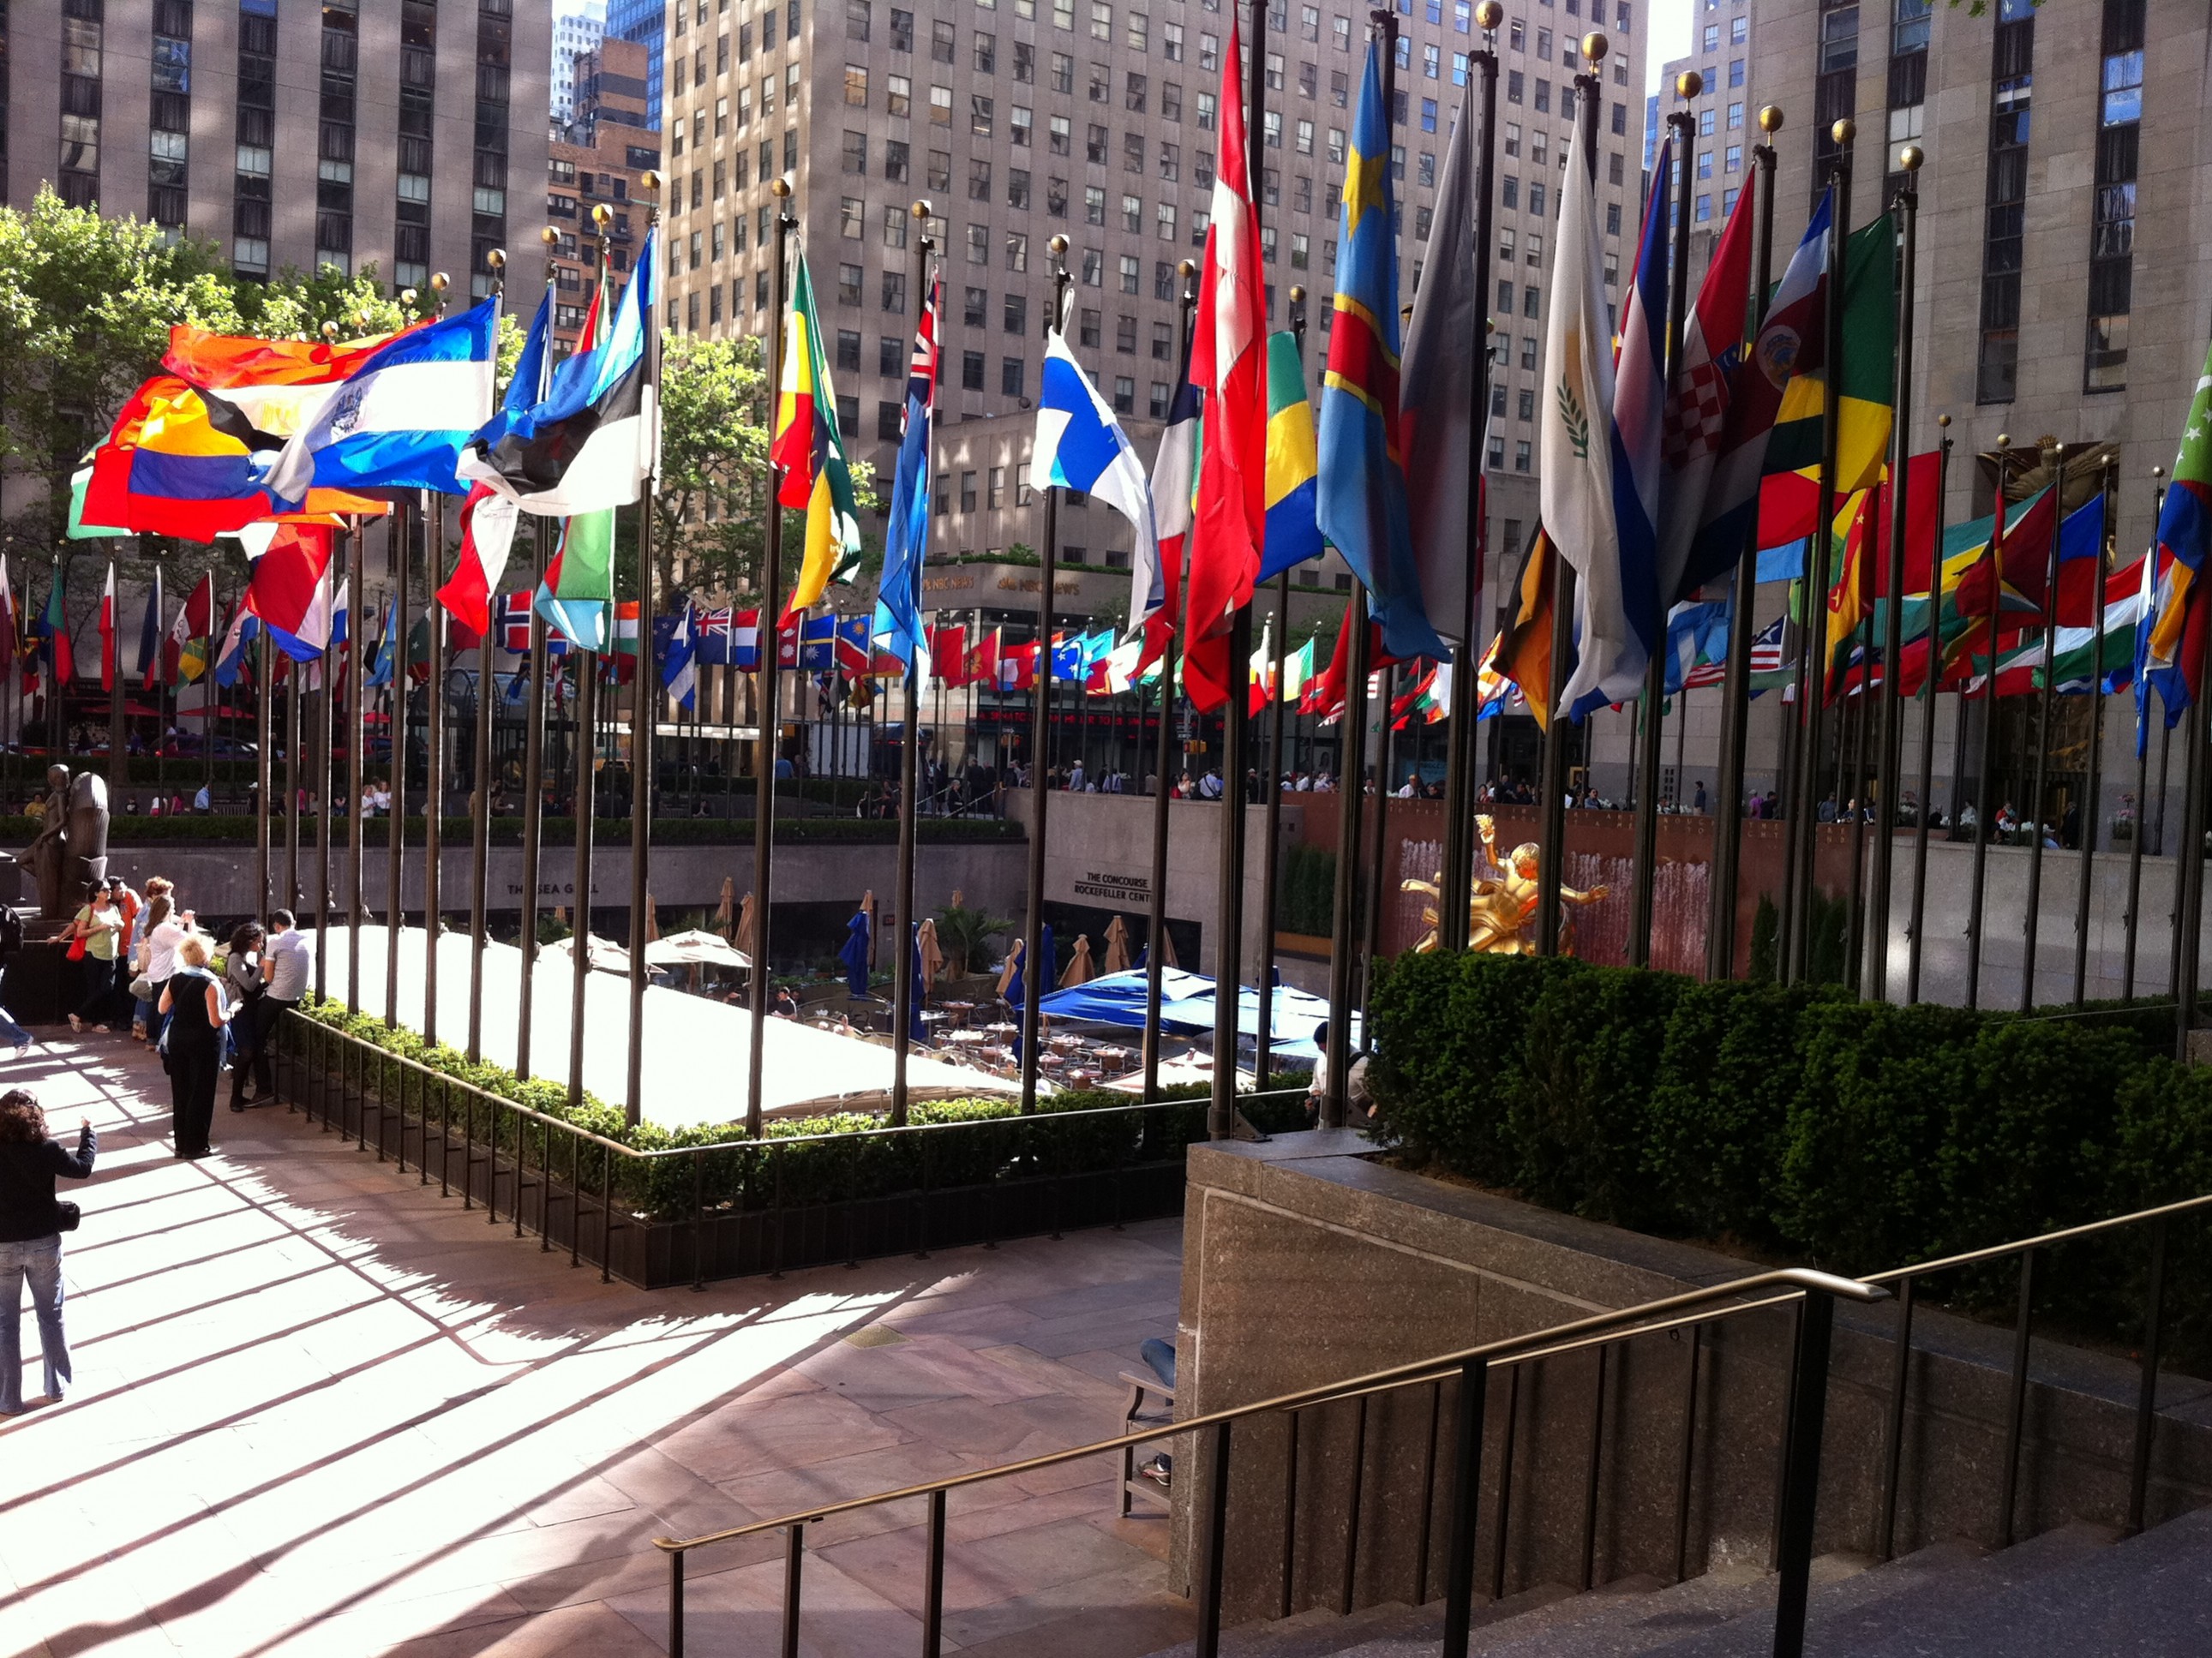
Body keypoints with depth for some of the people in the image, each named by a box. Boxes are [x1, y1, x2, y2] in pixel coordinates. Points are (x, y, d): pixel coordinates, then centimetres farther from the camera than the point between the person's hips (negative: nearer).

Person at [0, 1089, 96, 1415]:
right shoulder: (46, 1150, -14)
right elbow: (83, 1167, 1)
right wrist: (88, 1132, 16)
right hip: (44, 1243, 0)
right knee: (51, 1315, 17)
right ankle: (56, 1386, 28)